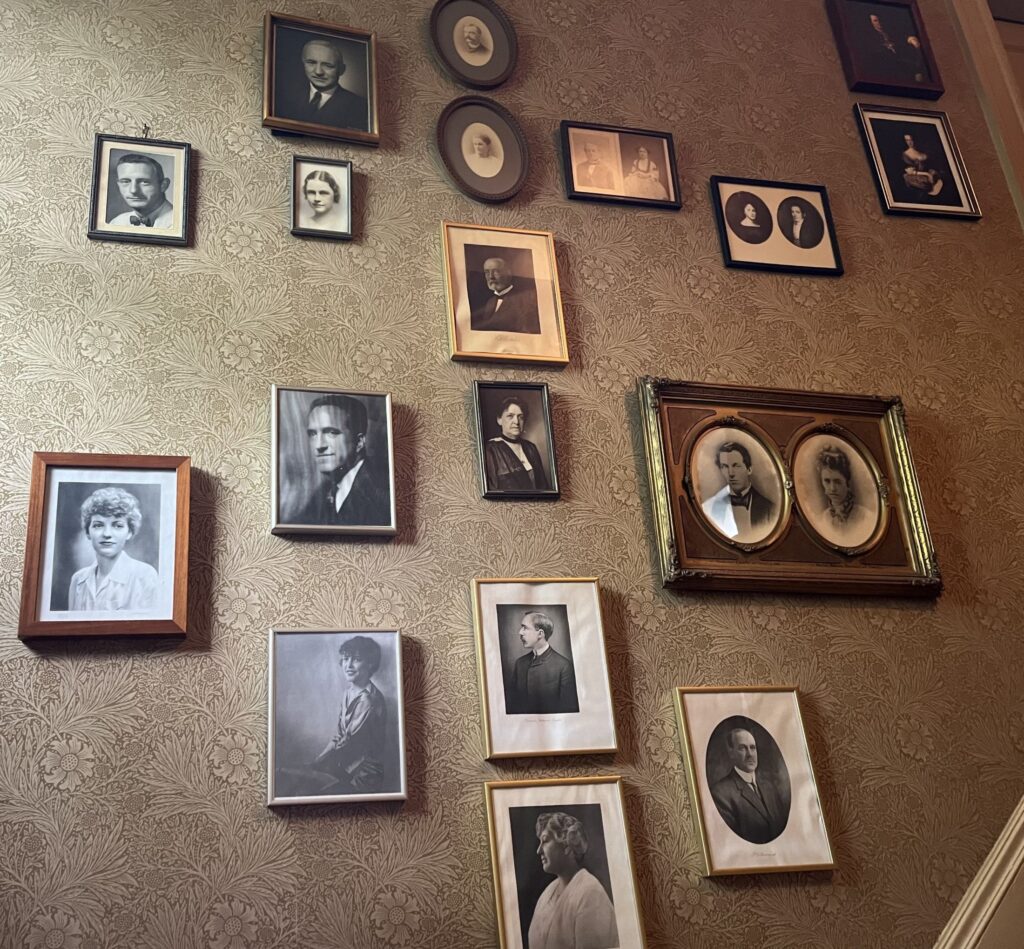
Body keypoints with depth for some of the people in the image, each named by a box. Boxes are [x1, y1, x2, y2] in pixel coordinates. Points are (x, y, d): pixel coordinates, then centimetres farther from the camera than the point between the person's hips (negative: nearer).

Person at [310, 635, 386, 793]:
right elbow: (339, 737, 9)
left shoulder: (367, 700, -23)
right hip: (346, 770, 9)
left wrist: (313, 766, -12)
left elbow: (346, 743, -21)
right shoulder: (349, 692, 6)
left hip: (363, 778, -9)